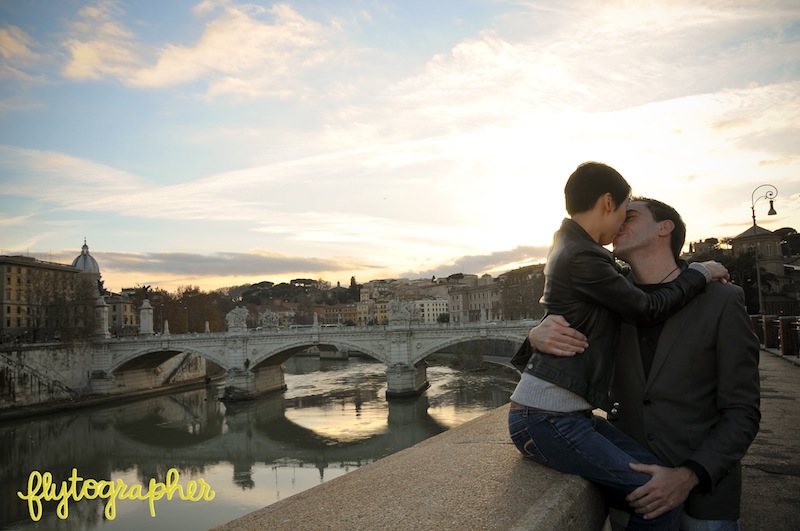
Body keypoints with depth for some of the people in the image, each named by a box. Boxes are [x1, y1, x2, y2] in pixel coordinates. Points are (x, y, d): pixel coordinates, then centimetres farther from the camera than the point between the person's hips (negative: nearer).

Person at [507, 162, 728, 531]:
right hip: (546, 420, -9)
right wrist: (700, 273, 8)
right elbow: (649, 309, -6)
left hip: (566, 413, 9)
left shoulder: (571, 248, 15)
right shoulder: (582, 258, -15)